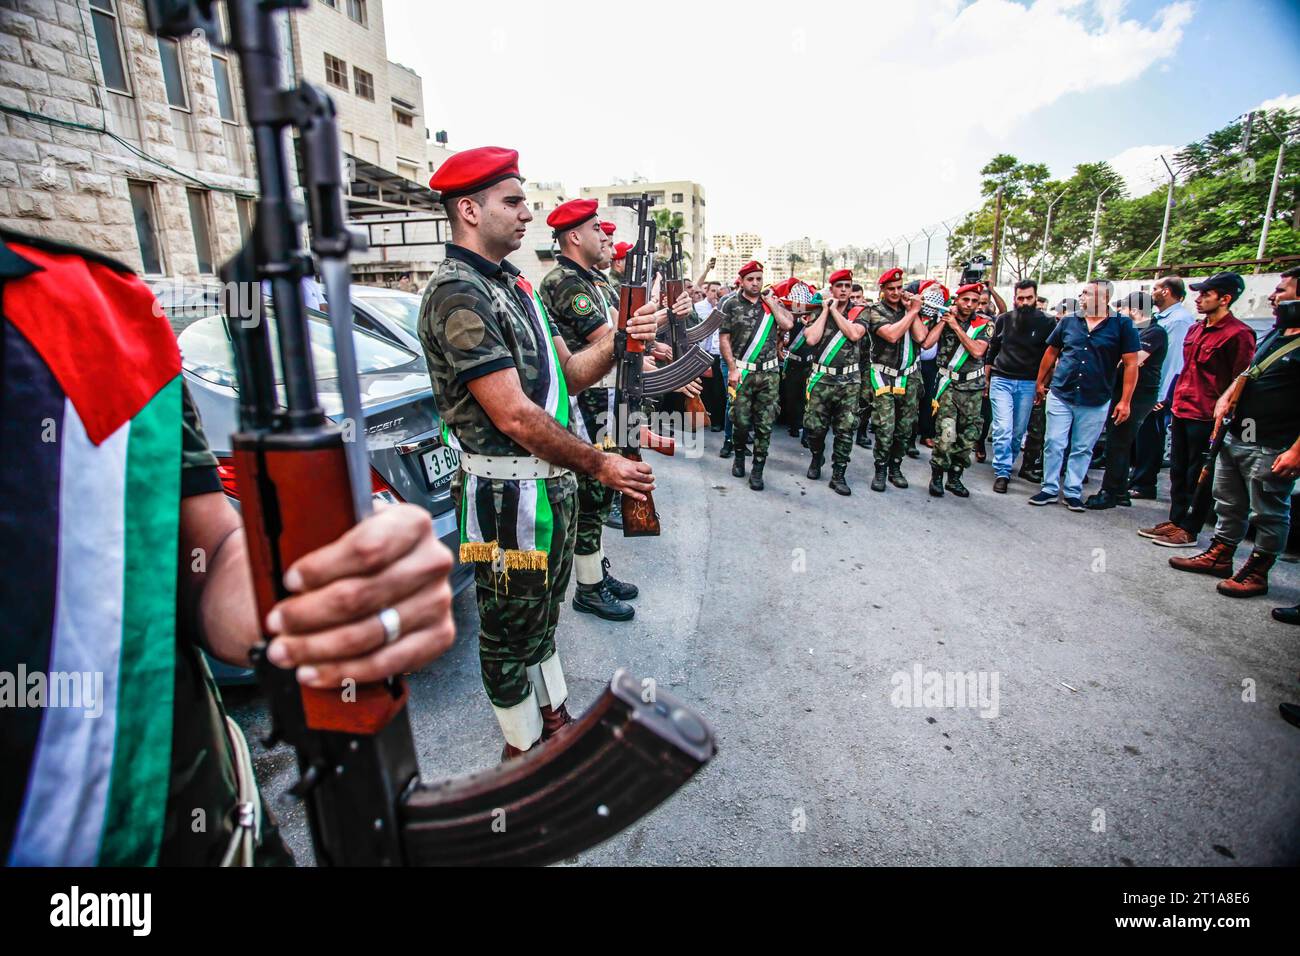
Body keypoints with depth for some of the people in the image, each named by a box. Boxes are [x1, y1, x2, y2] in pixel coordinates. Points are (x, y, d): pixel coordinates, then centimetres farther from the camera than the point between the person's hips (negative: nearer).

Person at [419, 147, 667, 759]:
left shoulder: (513, 284, 14)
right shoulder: (458, 294, -18)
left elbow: (569, 376, 10)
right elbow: (515, 417, -23)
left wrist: (620, 342, -8)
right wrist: (602, 466, -16)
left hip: (552, 483, 9)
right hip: (507, 496, -9)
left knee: (542, 612, 23)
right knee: (510, 627, 9)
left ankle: (554, 719, 43)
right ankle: (523, 748, 31)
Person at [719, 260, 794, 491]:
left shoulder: (771, 302, 11)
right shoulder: (731, 305, 4)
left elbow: (787, 325, -5)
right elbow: (724, 339, 1)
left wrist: (770, 301, 0)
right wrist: (732, 369, -7)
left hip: (769, 373, 2)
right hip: (742, 372, -2)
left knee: (765, 423, 0)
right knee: (741, 421, -1)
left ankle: (758, 469, 9)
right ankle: (739, 455, 28)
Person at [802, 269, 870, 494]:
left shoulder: (859, 312, 7)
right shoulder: (818, 311, 7)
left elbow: (854, 334, -14)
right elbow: (811, 339, -11)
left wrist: (834, 310, -6)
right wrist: (825, 310, -4)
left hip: (849, 380, 0)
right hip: (821, 379, 0)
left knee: (846, 429, -2)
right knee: (815, 426, 1)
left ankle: (838, 474, 7)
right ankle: (817, 458, 30)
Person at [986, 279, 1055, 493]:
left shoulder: (1046, 323, 0)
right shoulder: (1003, 319, 5)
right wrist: (985, 378, 12)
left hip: (1028, 384, 0)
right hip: (1001, 380, 0)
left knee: (1018, 431, 5)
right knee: (1002, 428, -9)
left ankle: (1005, 466, 24)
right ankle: (1002, 473, -3)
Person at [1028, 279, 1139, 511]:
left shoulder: (1122, 326, -3)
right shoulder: (1068, 322, 5)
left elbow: (1131, 364, -4)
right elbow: (1051, 353, 15)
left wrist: (1125, 401, -8)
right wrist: (1040, 384, 13)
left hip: (1096, 402, -2)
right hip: (1060, 396, 2)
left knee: (1083, 449, 8)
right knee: (1054, 445, 2)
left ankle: (1073, 492, 18)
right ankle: (1050, 489, 13)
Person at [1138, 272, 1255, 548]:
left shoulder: (1238, 334, -12)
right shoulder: (1195, 330, 13)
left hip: (1206, 417, -8)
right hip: (1181, 412, 8)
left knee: (1198, 476, 1)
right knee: (1178, 471, 15)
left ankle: (1189, 530, 10)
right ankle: (1176, 520, 25)